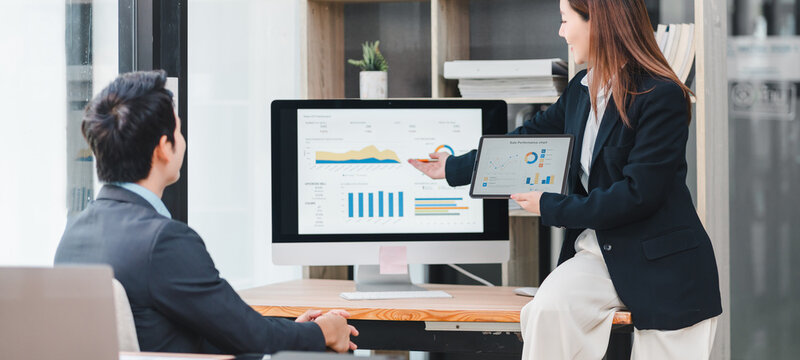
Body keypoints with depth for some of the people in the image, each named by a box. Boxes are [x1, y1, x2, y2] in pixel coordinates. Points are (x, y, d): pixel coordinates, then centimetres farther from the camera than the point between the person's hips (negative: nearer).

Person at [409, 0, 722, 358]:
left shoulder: (662, 96, -15)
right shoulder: (581, 90, 9)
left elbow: (638, 194, -19)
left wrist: (550, 207, -12)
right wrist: (452, 168, 31)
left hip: (665, 265, -6)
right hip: (598, 249, 6)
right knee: (548, 309, -23)